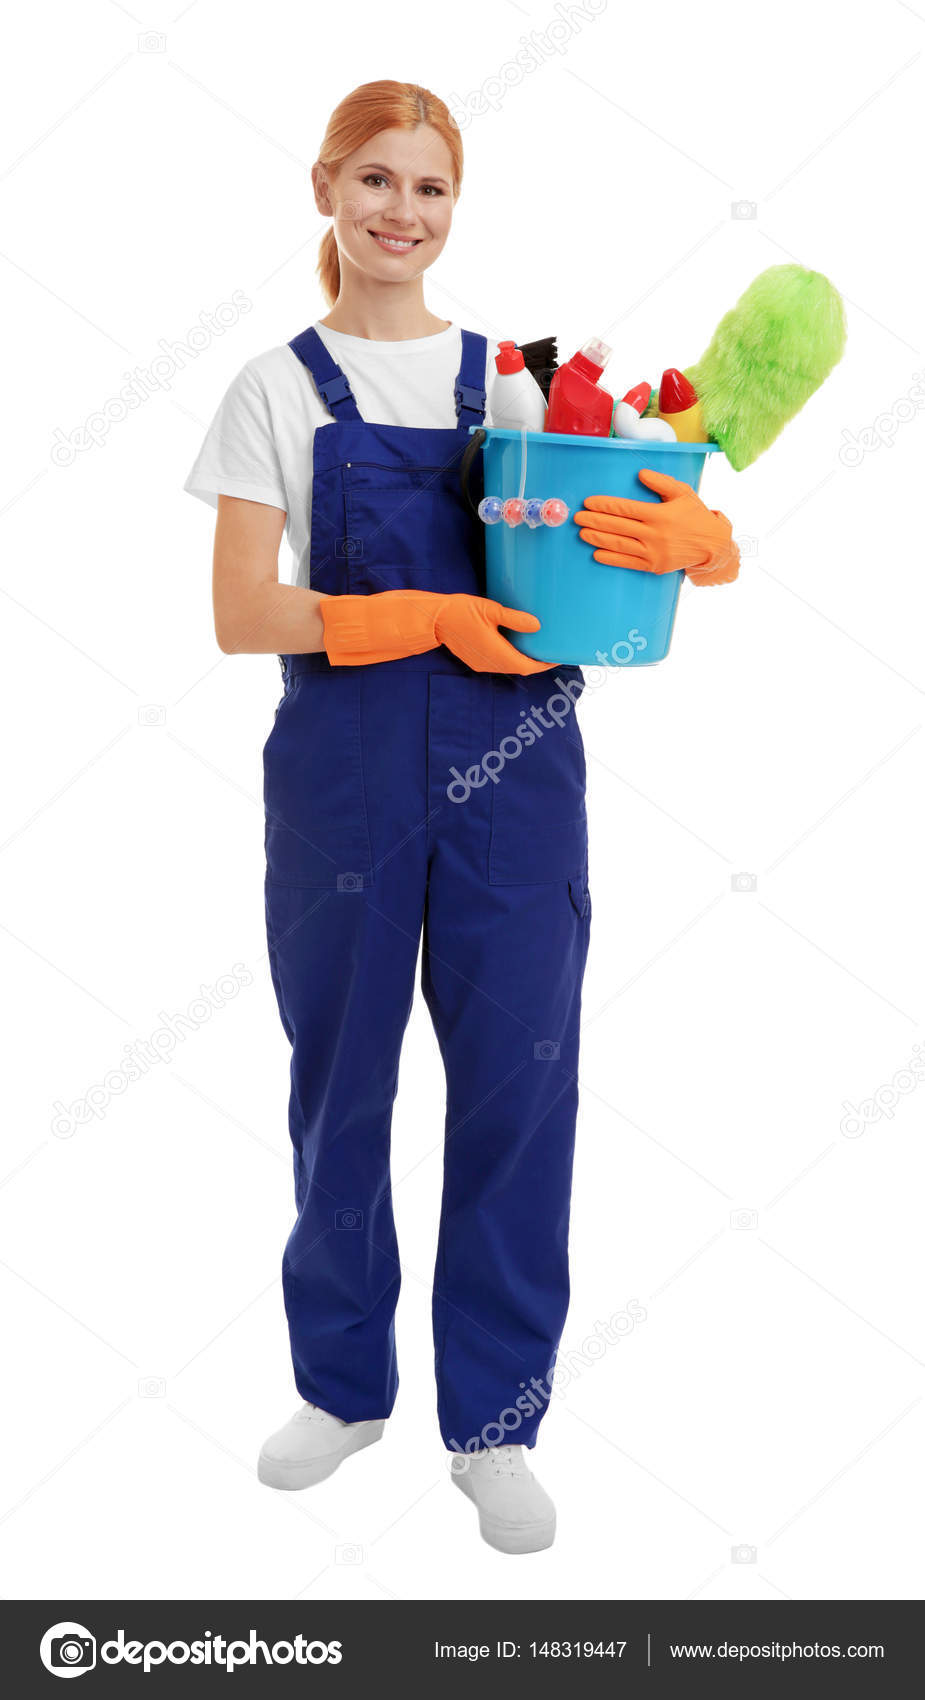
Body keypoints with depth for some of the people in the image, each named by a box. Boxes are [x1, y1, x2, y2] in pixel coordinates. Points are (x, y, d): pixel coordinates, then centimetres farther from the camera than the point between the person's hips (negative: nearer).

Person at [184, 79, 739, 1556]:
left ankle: (495, 1420, 19)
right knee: (341, 1077, 9)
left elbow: (699, 539, 7)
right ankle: (343, 1383, 31)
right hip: (343, 767, 0)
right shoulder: (280, 388, 6)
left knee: (517, 1082, 1)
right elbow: (242, 616, -3)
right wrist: (433, 616, -15)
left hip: (512, 762, 1)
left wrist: (693, 534, -18)